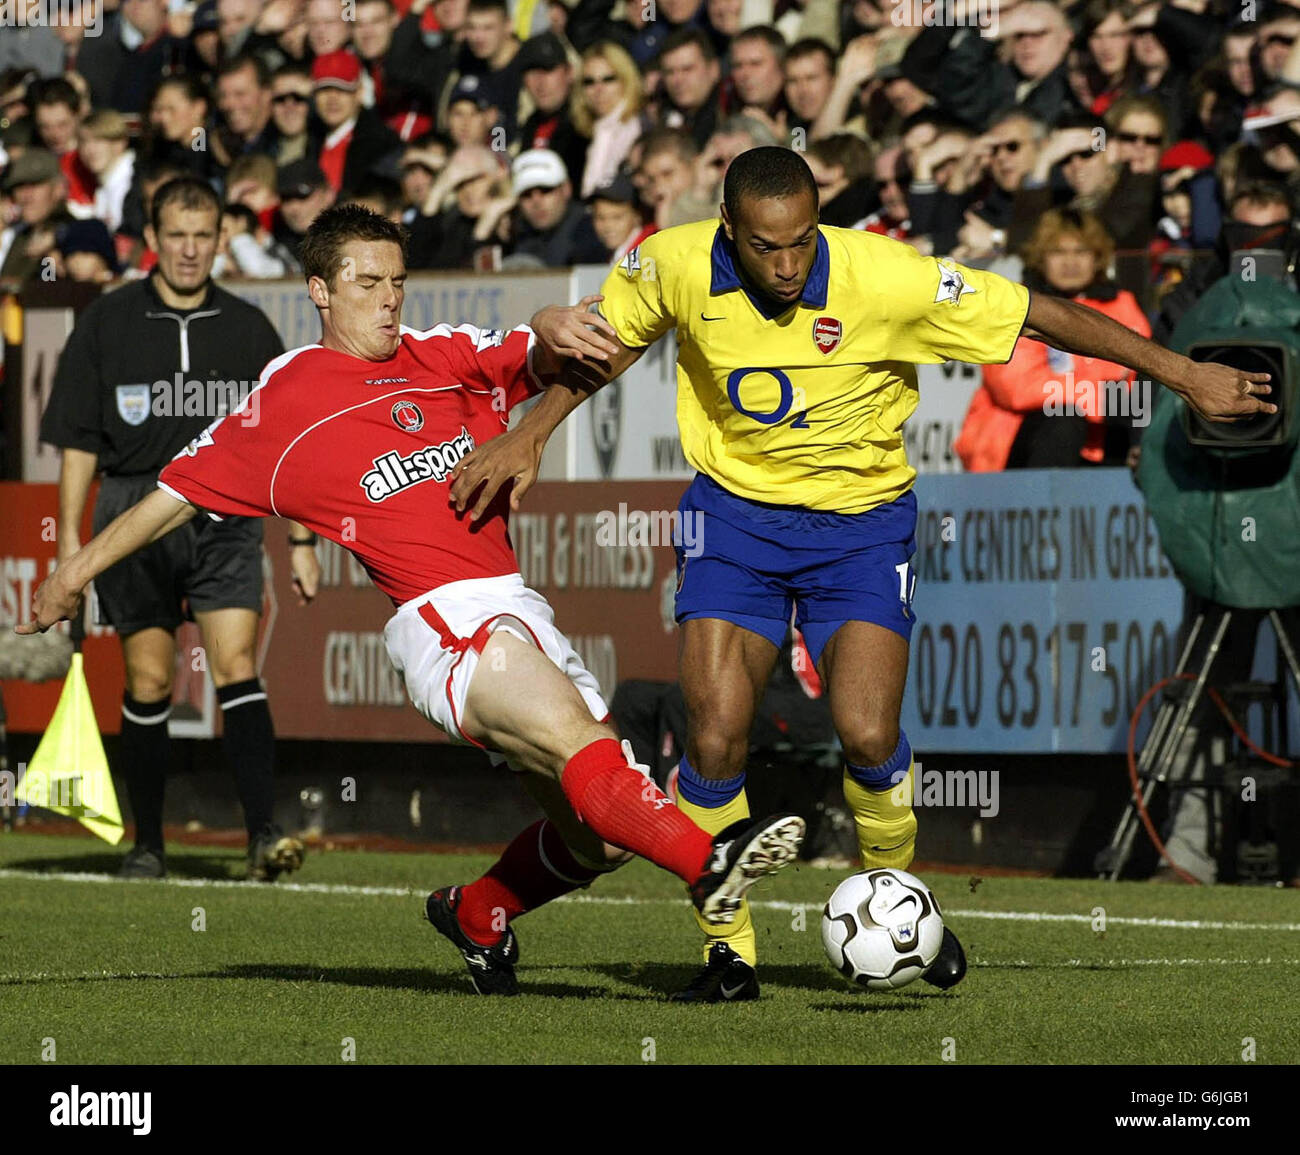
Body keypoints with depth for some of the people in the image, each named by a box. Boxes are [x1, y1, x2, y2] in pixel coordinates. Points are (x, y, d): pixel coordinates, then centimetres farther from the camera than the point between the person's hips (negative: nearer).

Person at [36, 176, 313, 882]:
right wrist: (69, 539, -1)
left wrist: (301, 541, 8)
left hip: (224, 515, 0)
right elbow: (78, 441, 5)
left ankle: (263, 833, -21)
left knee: (236, 665, -14)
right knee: (148, 681, 3)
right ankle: (147, 845, 12)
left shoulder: (248, 329, 8)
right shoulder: (106, 325, 4)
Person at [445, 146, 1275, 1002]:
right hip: (734, 509, 2)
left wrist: (1184, 375, -11)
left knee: (867, 737, -17)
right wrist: (528, 438, 3)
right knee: (716, 742, -11)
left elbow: (1040, 315, -15)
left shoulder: (885, 278, -24)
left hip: (861, 521, -2)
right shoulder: (675, 265, -16)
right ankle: (729, 953, 7)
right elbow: (613, 341, 7)